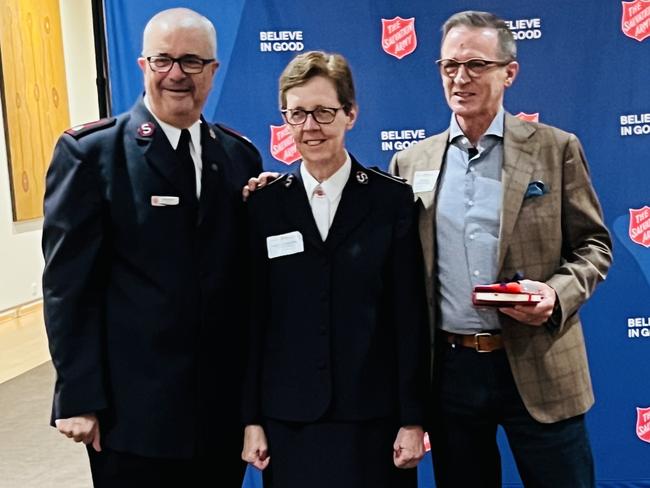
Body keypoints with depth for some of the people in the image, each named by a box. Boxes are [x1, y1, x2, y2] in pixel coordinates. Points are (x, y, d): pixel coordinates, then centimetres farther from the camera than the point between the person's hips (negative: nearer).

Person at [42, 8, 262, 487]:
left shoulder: (241, 155, 7)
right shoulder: (89, 152, -6)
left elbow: (249, 273, 9)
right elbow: (68, 284, -9)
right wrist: (78, 397, -11)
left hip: (226, 402, 4)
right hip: (133, 408, -4)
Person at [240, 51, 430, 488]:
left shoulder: (393, 199, -2)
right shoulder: (266, 204, 2)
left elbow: (411, 317, -3)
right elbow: (253, 317, 3)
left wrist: (413, 419, -4)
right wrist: (251, 419, 2)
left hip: (374, 416, -1)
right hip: (288, 418, 2)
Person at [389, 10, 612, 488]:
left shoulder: (556, 148, 1)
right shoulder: (411, 163, 6)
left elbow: (593, 244, 3)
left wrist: (558, 293, -16)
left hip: (537, 368, -2)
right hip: (448, 370, 2)